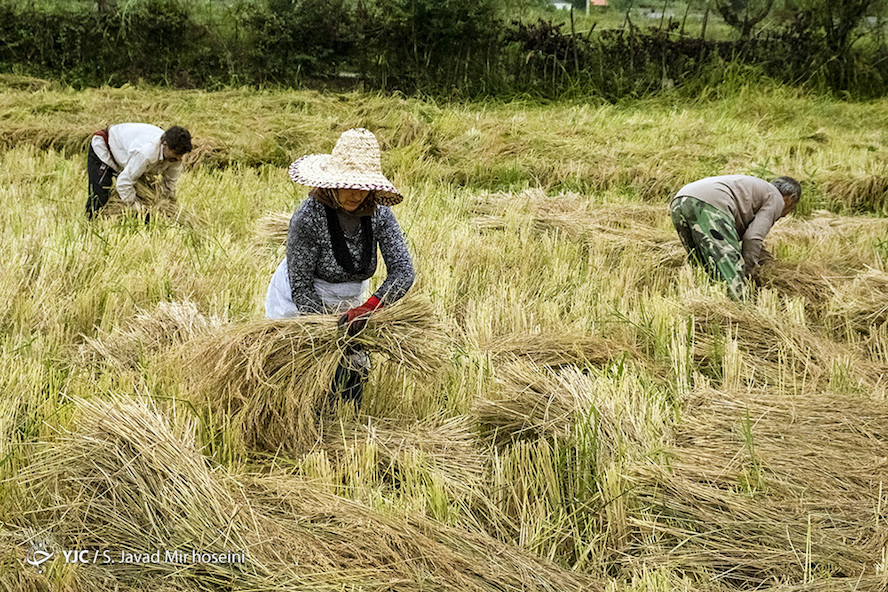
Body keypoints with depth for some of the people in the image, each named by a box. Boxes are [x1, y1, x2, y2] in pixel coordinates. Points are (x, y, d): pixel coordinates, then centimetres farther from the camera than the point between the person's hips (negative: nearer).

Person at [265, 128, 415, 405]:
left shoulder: (379, 213, -14)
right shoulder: (308, 216, -27)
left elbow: (403, 271, -20)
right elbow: (301, 289, -23)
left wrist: (367, 307, -36)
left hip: (345, 305, 5)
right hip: (298, 307, -5)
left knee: (355, 370, 6)